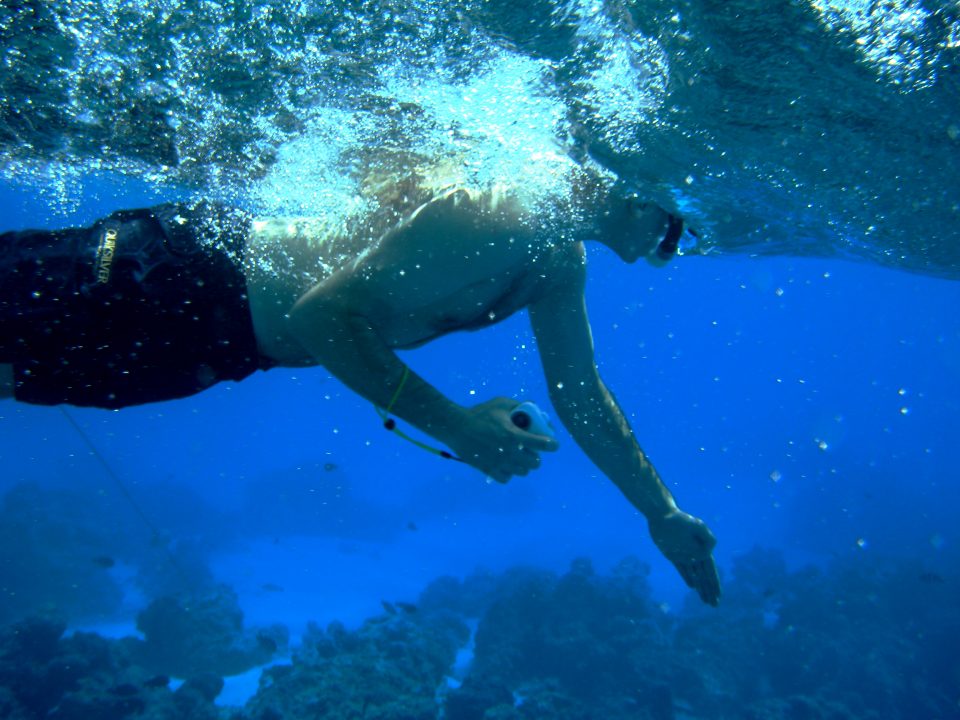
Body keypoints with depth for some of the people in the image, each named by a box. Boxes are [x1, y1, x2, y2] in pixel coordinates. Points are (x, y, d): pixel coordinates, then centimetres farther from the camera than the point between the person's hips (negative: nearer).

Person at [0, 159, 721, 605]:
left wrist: (663, 514, 12)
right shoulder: (493, 219, -30)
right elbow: (323, 315, -29)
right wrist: (455, 425, -30)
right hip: (181, 279, -7)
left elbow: (582, 398, 9)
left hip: (216, 323, 7)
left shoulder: (562, 262, 0)